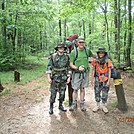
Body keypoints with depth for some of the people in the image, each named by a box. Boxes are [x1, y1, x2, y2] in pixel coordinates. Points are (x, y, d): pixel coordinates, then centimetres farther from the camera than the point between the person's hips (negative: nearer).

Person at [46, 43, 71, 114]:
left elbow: (68, 68, 8)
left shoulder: (66, 57, 3)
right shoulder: (53, 56, -4)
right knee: (53, 93, 1)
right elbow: (49, 67, -4)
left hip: (63, 78, 3)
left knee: (62, 93, 10)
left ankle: (61, 105, 26)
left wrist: (69, 77, 3)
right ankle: (51, 107, 15)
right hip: (55, 78, -2)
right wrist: (49, 77, -9)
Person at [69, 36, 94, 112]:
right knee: (75, 89, 3)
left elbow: (92, 55, 26)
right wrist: (77, 68, -20)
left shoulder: (87, 50, 3)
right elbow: (71, 64, -6)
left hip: (85, 73, 2)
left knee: (82, 89, 10)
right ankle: (74, 104, 18)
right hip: (77, 73, -2)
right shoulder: (73, 52, -6)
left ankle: (82, 104, 20)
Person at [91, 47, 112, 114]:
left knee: (105, 94, 5)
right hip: (97, 80, 2)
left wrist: (108, 81, -8)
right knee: (97, 93, 8)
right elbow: (93, 71, 7)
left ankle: (104, 106, 20)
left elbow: (109, 71, -5)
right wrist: (92, 79, 5)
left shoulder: (108, 61, -7)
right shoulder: (95, 61, -1)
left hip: (105, 80, -2)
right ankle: (97, 105, 23)